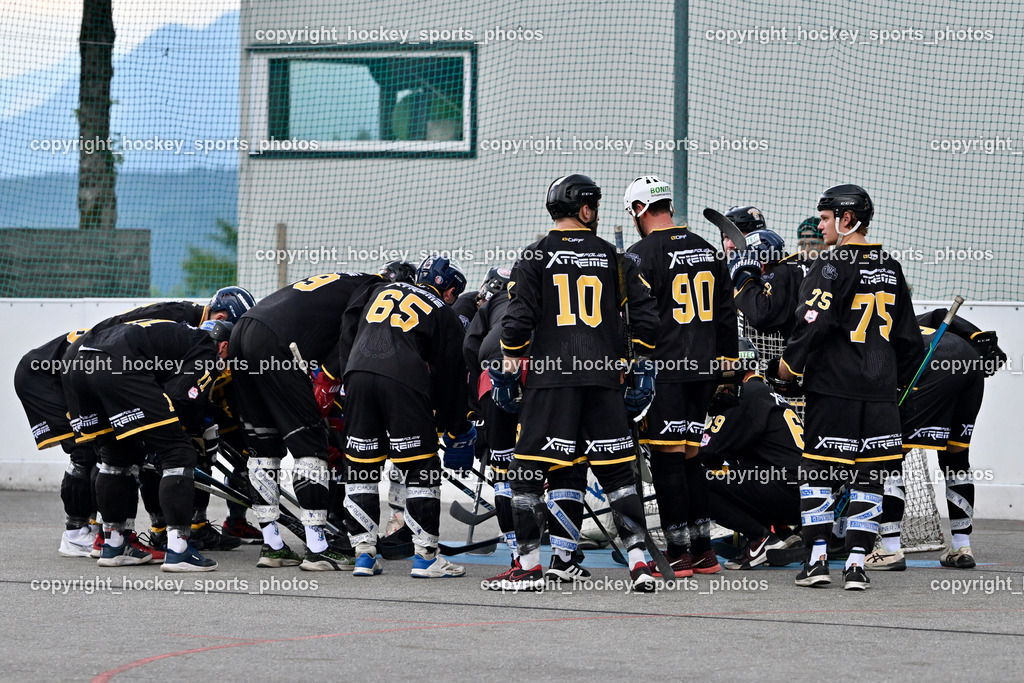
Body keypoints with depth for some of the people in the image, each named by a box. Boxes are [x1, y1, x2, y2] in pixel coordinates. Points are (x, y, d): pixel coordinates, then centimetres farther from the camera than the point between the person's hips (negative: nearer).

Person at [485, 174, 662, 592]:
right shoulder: (614, 258, 10)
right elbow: (645, 314, 7)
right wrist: (643, 368, 16)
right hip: (603, 378, 3)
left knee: (529, 470, 1)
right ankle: (639, 562, 1)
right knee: (617, 471, 7)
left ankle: (529, 566, -1)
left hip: (551, 377, -3)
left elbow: (518, 320, -5)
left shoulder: (535, 258, 3)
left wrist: (507, 372, 4)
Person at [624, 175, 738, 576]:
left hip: (664, 372, -7)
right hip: (704, 370, 7)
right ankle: (702, 550, 14)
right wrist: (724, 364, 23)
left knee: (667, 458, -3)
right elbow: (727, 314, 18)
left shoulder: (642, 255, -9)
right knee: (690, 456, 13)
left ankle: (679, 553, -4)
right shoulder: (706, 250, 14)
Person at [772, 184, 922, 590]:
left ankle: (817, 558, 1)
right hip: (880, 395, 5)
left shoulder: (833, 266, -8)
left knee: (817, 469, 3)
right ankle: (856, 564, 1)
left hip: (834, 388, -5)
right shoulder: (891, 269, 13)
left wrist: (790, 364, -3)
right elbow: (908, 335, 19)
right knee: (868, 477, 5)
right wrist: (905, 381, 27)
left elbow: (814, 323, -16)